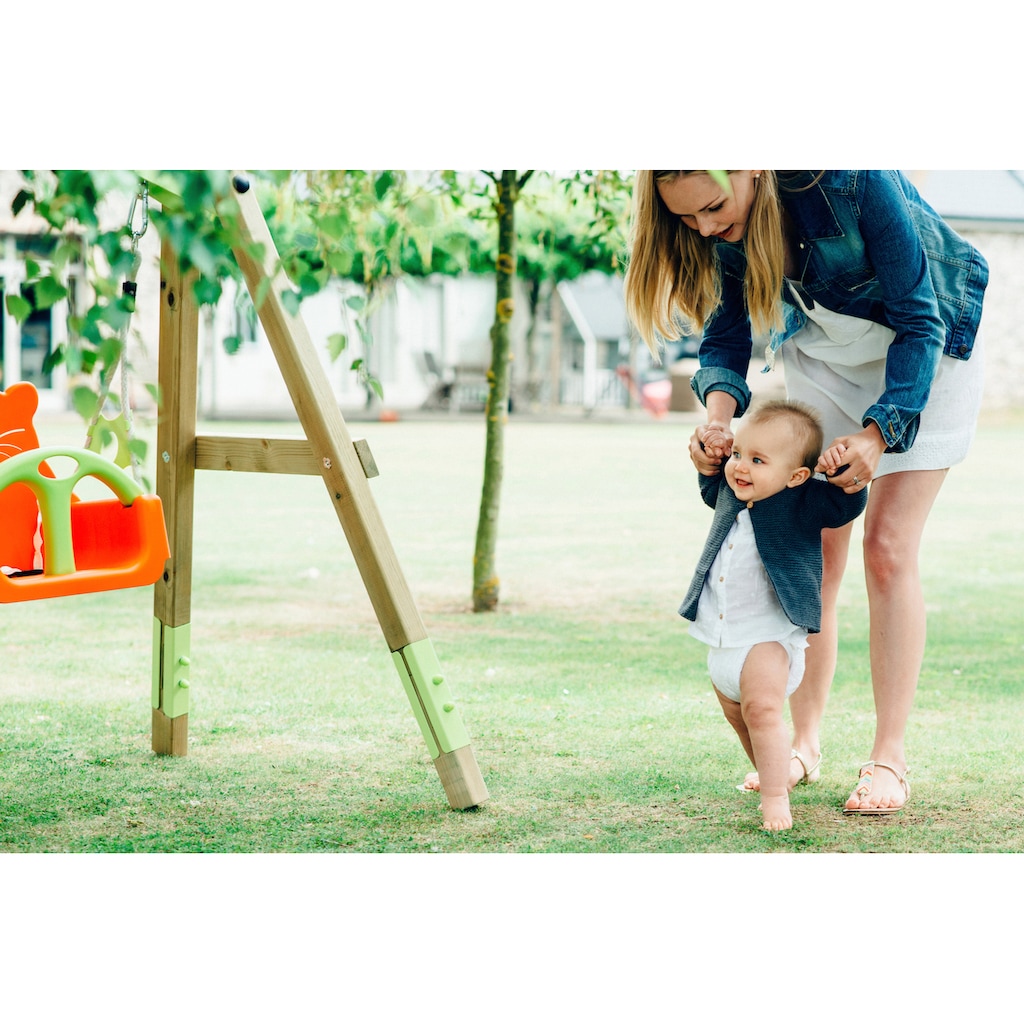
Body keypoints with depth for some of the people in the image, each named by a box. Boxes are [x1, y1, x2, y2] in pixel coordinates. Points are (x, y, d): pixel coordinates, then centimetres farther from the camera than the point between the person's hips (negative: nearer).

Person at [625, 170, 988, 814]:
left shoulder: (851, 178, -36)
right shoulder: (718, 220, -19)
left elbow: (919, 320, -28)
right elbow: (726, 330, -8)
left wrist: (879, 430, -37)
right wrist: (719, 413, -28)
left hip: (924, 349, -5)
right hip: (822, 350, 5)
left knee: (889, 548, -11)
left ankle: (890, 760, -5)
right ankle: (803, 742, 11)